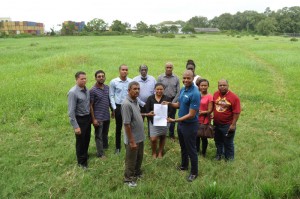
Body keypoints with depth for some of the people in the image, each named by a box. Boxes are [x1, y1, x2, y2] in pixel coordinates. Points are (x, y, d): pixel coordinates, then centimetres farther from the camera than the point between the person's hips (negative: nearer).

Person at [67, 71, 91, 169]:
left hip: (88, 118, 6)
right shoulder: (73, 92, -22)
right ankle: (82, 161, 33)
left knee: (87, 139, 24)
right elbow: (71, 111, -21)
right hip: (80, 119, -6)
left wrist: (91, 117, 5)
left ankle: (85, 155, 50)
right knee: (80, 141, 11)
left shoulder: (87, 90, -2)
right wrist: (76, 126, -21)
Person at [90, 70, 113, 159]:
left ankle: (105, 146, 45)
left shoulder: (107, 88, 2)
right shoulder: (93, 90, -15)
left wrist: (112, 110, 17)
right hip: (98, 117, -5)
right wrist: (93, 119, -16)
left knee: (105, 133, 23)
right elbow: (90, 105, -13)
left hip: (107, 116, 6)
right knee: (99, 136, 6)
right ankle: (100, 154, 18)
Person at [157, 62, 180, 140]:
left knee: (172, 118, 9)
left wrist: (173, 102, -6)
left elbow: (178, 92, 1)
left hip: (173, 100, 1)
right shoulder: (160, 78, -1)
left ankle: (171, 133, 24)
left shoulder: (176, 78, 1)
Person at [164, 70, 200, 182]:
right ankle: (184, 165, 45)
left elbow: (191, 115, -27)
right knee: (183, 147, 24)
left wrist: (175, 120, -27)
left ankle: (194, 172, 26)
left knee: (191, 149, 7)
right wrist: (169, 103, -4)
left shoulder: (195, 94, -26)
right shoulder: (183, 90, 1)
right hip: (181, 123, 8)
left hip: (190, 125, -8)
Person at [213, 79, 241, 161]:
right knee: (218, 141, 22)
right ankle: (219, 154, 45)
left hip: (227, 125, -5)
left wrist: (233, 124, -16)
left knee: (228, 143, 10)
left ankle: (229, 158, 31)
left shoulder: (234, 97, -17)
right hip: (216, 123, 5)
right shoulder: (215, 94, -2)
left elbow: (236, 112, -16)